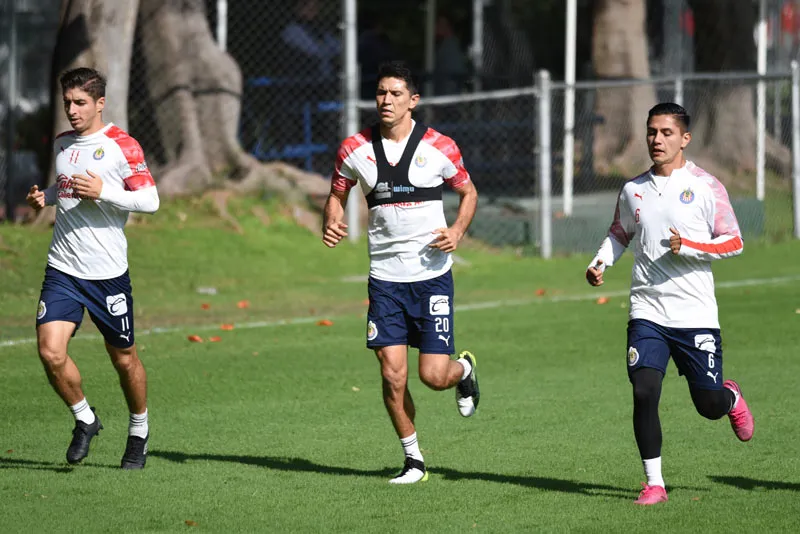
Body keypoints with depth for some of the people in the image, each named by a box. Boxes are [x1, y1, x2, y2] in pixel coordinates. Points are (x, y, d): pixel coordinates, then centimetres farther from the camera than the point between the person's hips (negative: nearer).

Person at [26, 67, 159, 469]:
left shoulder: (121, 146, -7)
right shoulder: (62, 144, 10)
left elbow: (150, 201, -10)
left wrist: (103, 192, -21)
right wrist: (45, 197, 7)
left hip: (108, 271, -4)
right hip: (62, 268, 4)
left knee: (123, 358, 7)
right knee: (50, 352, -13)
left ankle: (139, 432, 30)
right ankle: (84, 419, 12)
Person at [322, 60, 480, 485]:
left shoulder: (438, 147, -5)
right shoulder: (355, 149, 0)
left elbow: (468, 192, 9)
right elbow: (337, 194, 15)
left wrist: (457, 231, -8)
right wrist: (331, 224, -7)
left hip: (431, 274, -2)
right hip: (385, 277, 2)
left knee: (434, 375, -5)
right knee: (393, 375, -5)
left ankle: (465, 369, 33)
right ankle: (413, 459, 14)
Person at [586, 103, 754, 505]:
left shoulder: (706, 187, -3)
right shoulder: (633, 190, 8)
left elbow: (734, 243, -2)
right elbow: (620, 233, 25)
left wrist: (689, 246, -17)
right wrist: (600, 263, 7)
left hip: (696, 316, -2)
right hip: (647, 314, 2)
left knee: (708, 405, 3)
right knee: (644, 393, -14)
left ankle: (731, 398, 41)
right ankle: (654, 483, -3)